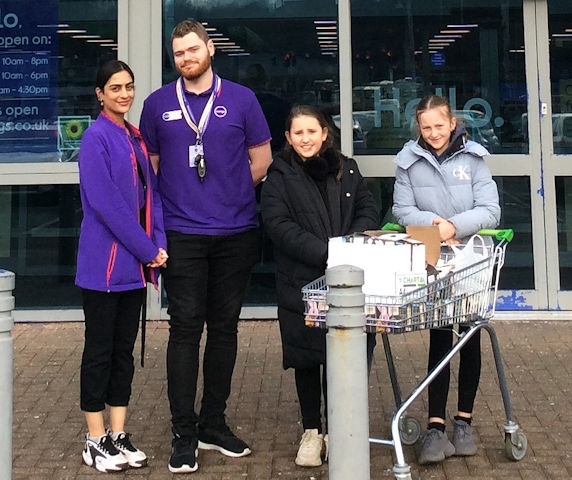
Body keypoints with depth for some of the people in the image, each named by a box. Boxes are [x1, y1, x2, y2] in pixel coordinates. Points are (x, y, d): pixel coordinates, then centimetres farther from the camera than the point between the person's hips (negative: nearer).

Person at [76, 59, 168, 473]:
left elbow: (151, 194, 12)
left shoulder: (136, 137, 14)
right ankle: (96, 441, 10)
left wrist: (159, 245, -2)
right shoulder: (96, 137, -9)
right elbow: (106, 203, -17)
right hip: (104, 263, -7)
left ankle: (119, 435, 20)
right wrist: (147, 250, -14)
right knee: (100, 350, 1)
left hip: (135, 263, 7)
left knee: (124, 349, 11)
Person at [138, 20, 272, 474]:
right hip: (183, 235, -1)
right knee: (185, 329, -3)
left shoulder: (241, 98, 5)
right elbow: (149, 164, 13)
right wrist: (174, 202, 7)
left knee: (224, 327, 9)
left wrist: (231, 193, 6)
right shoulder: (158, 104, 6)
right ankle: (184, 433, 5)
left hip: (236, 232, 1)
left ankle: (214, 423, 21)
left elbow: (262, 157, 9)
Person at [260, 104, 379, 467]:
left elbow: (368, 212, 7)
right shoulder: (280, 177, 2)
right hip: (302, 283, -2)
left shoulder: (346, 169, 13)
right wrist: (325, 253, -20)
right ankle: (311, 431, 20)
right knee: (307, 356, 6)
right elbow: (280, 226, -10)